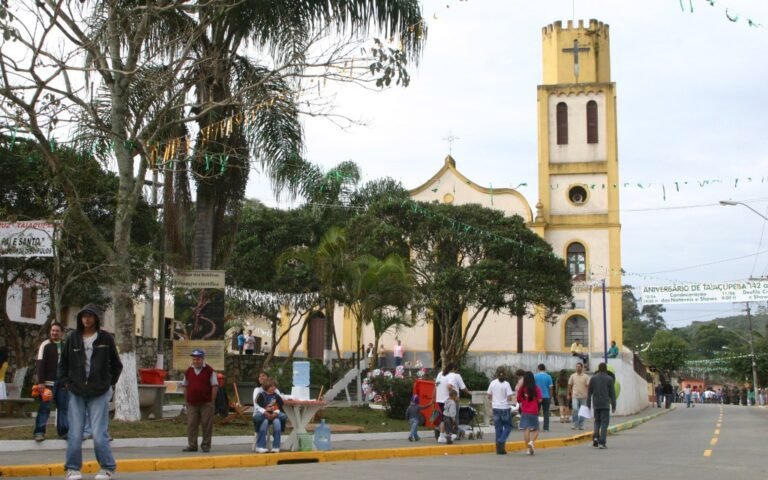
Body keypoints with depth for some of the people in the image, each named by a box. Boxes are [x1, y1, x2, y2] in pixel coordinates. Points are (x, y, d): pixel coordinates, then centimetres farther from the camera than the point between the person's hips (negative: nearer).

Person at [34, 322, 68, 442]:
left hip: (62, 382, 5)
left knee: (64, 407, 4)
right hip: (48, 382, -5)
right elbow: (40, 364, -10)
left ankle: (63, 431, 9)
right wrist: (41, 381, -18)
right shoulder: (45, 345, -3)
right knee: (44, 407, -5)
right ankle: (39, 432, -2)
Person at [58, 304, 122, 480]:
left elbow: (116, 365, 10)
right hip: (76, 393, 2)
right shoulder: (72, 338, 4)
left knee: (99, 434, -4)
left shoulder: (106, 339, 1)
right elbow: (63, 363, 13)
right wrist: (65, 382, 3)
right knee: (75, 434, 2)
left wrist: (110, 384, 4)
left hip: (99, 394, -2)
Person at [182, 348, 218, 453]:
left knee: (206, 425, 1)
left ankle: (205, 445, 10)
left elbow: (215, 386, -2)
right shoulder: (188, 371, 9)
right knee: (191, 425, 3)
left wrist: (211, 400, -6)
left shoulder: (209, 371, -3)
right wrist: (186, 399, 9)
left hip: (206, 403, -3)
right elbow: (185, 386, 17)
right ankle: (192, 445, 9)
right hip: (192, 404, 3)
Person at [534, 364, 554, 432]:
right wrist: (550, 397, 9)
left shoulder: (535, 376, -2)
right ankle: (546, 428, 2)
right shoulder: (548, 376, -1)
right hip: (546, 397, 0)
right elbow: (551, 388, -1)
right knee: (546, 413, 5)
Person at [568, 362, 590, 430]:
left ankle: (581, 425, 14)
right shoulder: (573, 376, 6)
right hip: (575, 396, 0)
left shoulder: (586, 376, 1)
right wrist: (569, 394, 8)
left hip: (583, 396, 0)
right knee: (575, 409, -13)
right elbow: (570, 385, 11)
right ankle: (575, 424, -4)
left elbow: (588, 386, -1)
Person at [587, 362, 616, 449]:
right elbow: (612, 393, -3)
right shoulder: (609, 379, -3)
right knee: (604, 422, 1)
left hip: (596, 404, 2)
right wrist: (613, 406, 3)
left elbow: (589, 393, 4)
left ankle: (595, 436, -4)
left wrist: (588, 405, 9)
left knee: (597, 421, 18)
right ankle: (602, 442, -7)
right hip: (605, 404, -2)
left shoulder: (593, 378, 3)